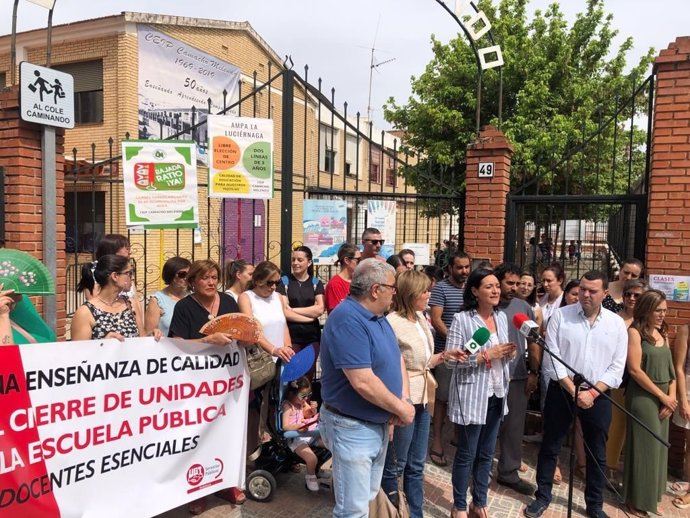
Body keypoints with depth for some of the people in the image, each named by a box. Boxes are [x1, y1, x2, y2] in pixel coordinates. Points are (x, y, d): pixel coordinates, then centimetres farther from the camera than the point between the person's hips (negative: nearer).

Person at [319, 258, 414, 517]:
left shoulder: (377, 316, 6)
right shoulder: (348, 320, -26)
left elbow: (396, 357, 9)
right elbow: (363, 382, -31)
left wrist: (405, 398, -8)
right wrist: (401, 408, -18)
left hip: (379, 424, 9)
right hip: (353, 428, -9)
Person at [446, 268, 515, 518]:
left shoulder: (502, 317, 7)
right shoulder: (461, 319, -14)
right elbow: (451, 357, -19)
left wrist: (510, 353, -5)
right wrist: (486, 355, -21)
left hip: (497, 394, 6)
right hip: (471, 395, -6)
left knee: (486, 453, 17)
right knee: (466, 454, 6)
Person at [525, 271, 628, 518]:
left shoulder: (616, 323, 1)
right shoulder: (560, 315, -5)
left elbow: (617, 367, -2)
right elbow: (551, 357, -9)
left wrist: (592, 393, -12)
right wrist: (574, 391, -14)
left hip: (598, 395, 2)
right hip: (561, 391, -1)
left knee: (597, 453, 15)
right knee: (550, 447, 9)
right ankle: (542, 496, 27)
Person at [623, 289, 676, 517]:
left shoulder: (662, 334, 11)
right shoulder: (635, 332, -11)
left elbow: (670, 369, 9)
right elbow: (635, 370, -16)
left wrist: (671, 398, -3)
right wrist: (662, 396, -11)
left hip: (663, 399, 7)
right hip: (643, 398, -7)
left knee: (658, 447, 14)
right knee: (644, 448, 2)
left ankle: (651, 495, 30)